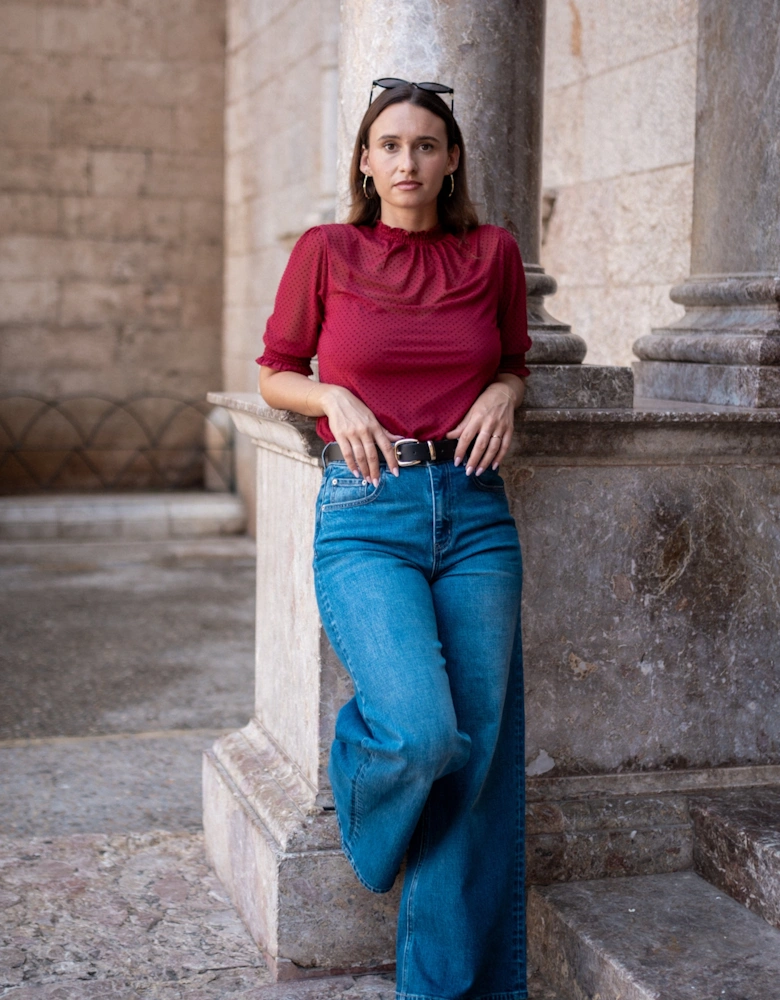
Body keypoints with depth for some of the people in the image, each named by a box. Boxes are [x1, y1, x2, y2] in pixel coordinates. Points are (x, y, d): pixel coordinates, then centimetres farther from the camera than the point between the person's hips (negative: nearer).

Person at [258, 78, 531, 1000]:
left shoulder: (492, 253, 9)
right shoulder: (326, 251, 3)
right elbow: (275, 373, 11)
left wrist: (503, 393, 0)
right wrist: (336, 397, -8)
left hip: (475, 514, 3)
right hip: (366, 515, -3)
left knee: (480, 756, 1)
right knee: (423, 732, -22)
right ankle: (361, 762, 17)